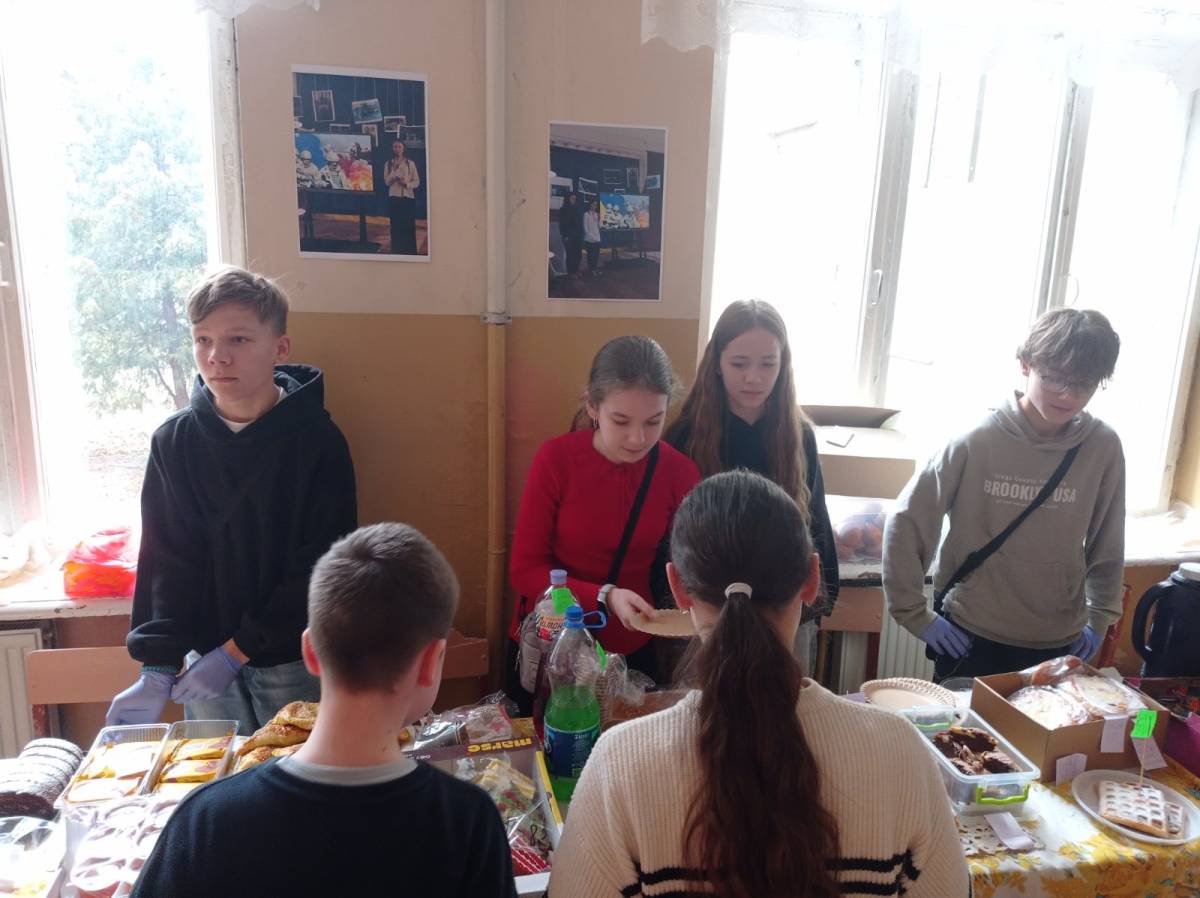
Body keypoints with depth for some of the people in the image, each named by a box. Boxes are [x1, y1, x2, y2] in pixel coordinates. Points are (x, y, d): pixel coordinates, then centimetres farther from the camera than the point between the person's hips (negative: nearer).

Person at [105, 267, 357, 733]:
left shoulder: (318, 441, -14)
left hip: (293, 659, -2)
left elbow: (320, 568, -14)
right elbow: (168, 560, -3)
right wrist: (157, 666, -12)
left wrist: (238, 651, -15)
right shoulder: (174, 440, -3)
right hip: (206, 653, 3)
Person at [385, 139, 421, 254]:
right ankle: (397, 252, 9)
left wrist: (407, 183, -16)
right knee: (396, 227, 2)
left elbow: (417, 181, 2)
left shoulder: (410, 163, 2)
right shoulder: (388, 164, 6)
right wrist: (395, 170, -14)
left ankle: (410, 253, 4)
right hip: (394, 198, 1)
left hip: (408, 198, -1)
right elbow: (387, 181, -2)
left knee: (409, 227, -3)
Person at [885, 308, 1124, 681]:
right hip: (972, 639, -2)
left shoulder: (1104, 448, -6)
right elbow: (905, 524, -11)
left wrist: (1100, 618, 11)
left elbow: (1107, 542, 8)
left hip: (1059, 644, 3)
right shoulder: (976, 443, -15)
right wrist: (915, 614, -9)